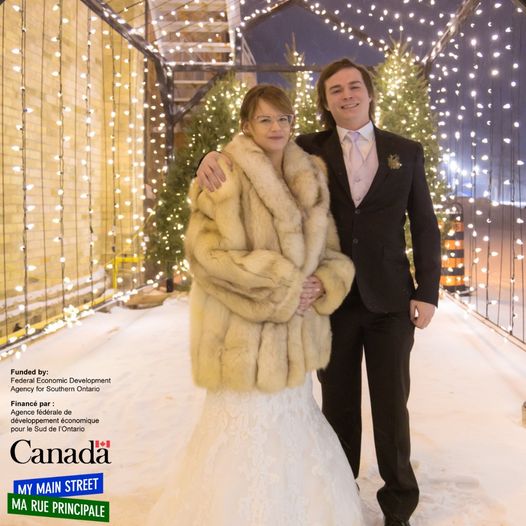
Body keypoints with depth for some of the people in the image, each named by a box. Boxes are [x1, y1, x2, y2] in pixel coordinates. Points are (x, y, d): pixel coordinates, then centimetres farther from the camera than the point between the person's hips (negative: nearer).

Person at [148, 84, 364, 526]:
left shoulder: (312, 177, 7)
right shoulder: (224, 174, -10)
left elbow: (330, 246, 10)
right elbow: (208, 250, -17)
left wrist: (325, 283, -13)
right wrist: (283, 285, -17)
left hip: (295, 325, 6)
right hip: (244, 324, -5)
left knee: (294, 417, 16)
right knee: (247, 424, 3)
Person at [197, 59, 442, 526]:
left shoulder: (407, 152, 5)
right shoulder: (310, 150, 3)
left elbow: (425, 227, 5)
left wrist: (428, 292, -2)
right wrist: (214, 157, -21)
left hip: (390, 299, 0)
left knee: (392, 405, 9)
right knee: (338, 405, 12)